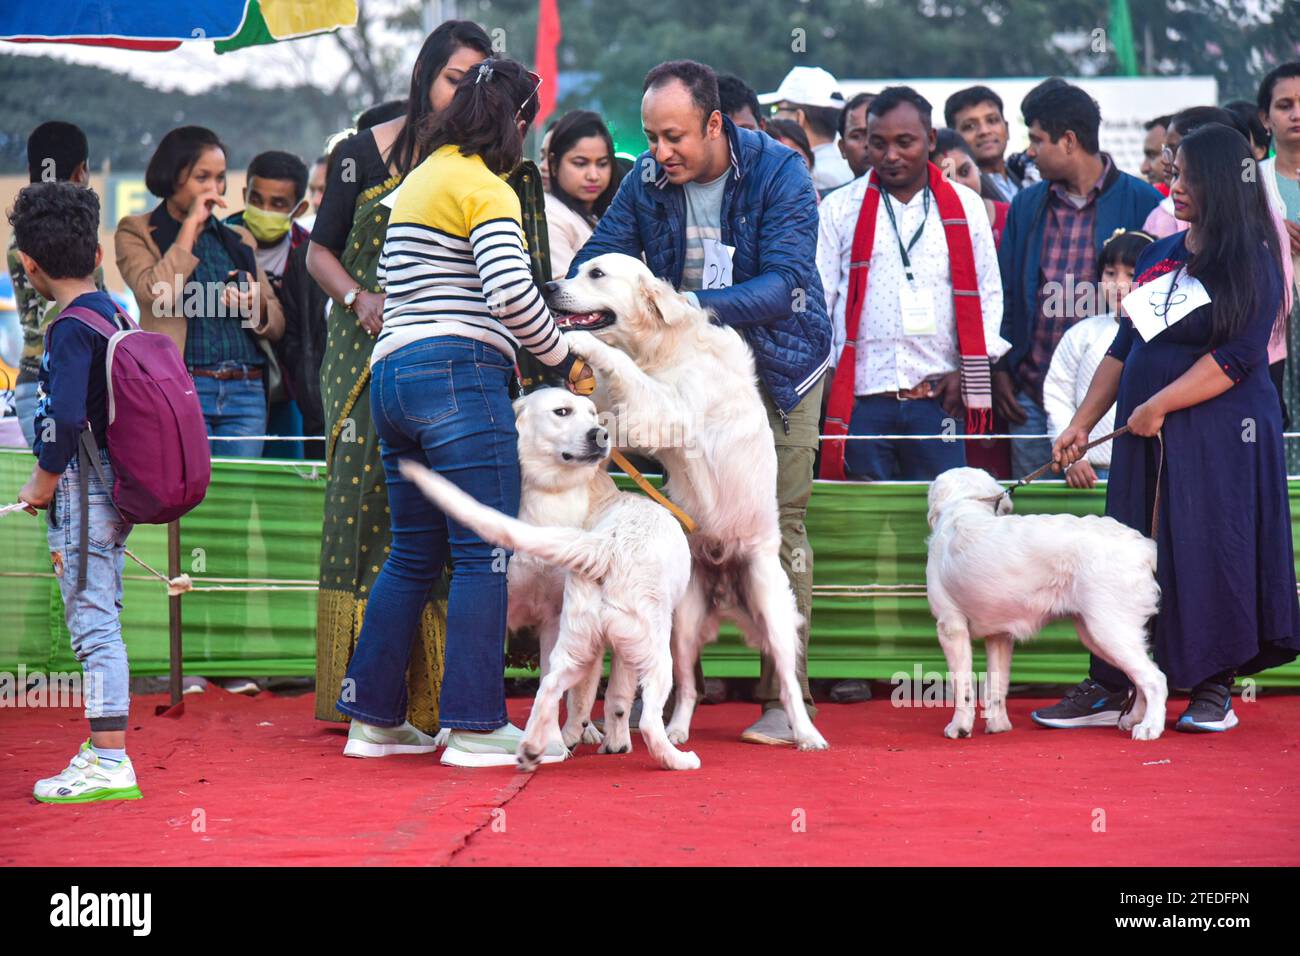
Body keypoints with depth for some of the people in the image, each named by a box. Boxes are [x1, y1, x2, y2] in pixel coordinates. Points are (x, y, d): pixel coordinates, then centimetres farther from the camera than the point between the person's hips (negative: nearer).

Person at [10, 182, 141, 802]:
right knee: (99, 625, 15)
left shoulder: (72, 328, -15)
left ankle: (110, 765, -8)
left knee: (94, 627, -8)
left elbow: (65, 419, -24)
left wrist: (42, 485, -9)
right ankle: (102, 751, 22)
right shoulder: (114, 315, 12)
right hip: (114, 489, 9)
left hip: (84, 491, -9)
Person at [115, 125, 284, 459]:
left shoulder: (239, 240, 21)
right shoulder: (136, 232, 8)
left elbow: (277, 326, 19)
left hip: (246, 393, 4)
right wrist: (190, 225, -4)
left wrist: (257, 306, -4)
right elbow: (155, 293, -12)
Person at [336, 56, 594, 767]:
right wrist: (564, 360, -6)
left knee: (413, 555, 14)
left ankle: (374, 717, 15)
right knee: (485, 555, -7)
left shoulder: (417, 182, 23)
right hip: (459, 373, -9)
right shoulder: (485, 187, -5)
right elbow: (511, 292, -19)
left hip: (392, 374, 9)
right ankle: (475, 727, -8)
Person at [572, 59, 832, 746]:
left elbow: (783, 283, -29)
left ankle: (786, 699, 1)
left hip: (776, 366, -4)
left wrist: (697, 306, -42)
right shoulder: (648, 179, -8)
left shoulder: (778, 173, -20)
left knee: (778, 528, -3)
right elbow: (599, 256, -6)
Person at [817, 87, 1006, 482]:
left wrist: (968, 369, 1)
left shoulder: (966, 207, 11)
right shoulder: (841, 208, 8)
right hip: (860, 395, 0)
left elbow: (988, 292, 12)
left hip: (938, 399, 1)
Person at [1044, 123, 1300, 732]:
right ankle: (1108, 689, 9)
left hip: (1219, 434, -6)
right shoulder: (1159, 257, 12)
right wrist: (1081, 424, 10)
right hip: (1144, 434, 6)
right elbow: (1124, 347, 15)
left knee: (1209, 552, -3)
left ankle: (1214, 689, 8)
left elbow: (1237, 357, -15)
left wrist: (1157, 407, -15)